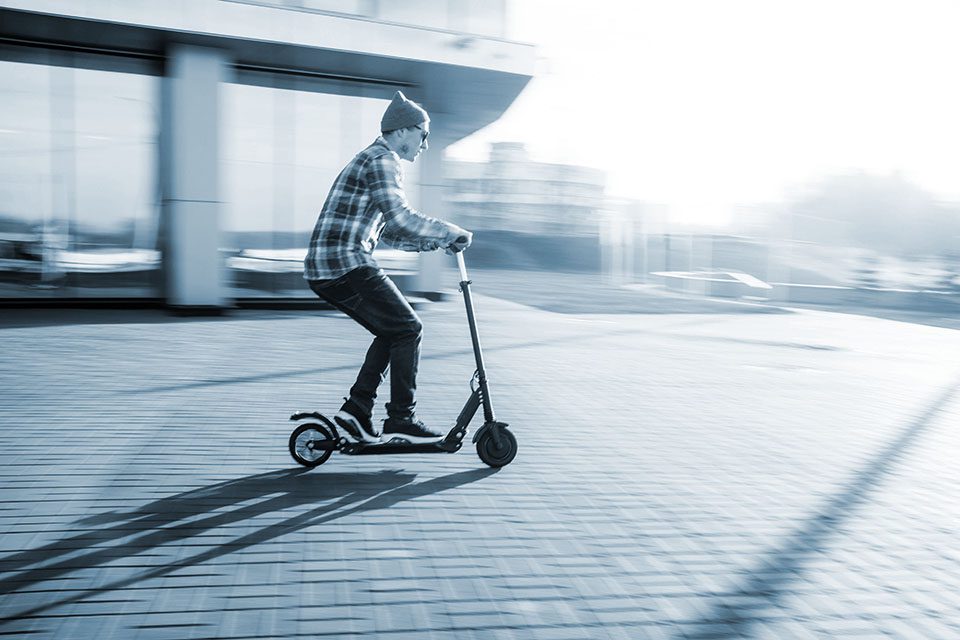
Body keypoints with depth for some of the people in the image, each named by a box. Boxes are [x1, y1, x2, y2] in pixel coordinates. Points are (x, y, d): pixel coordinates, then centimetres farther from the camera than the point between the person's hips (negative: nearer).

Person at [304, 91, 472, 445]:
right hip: (346, 263, -10)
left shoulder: (371, 159, 26)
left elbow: (388, 231, 28)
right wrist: (451, 232, -10)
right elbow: (401, 218, -21)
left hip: (323, 268, 10)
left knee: (392, 330, 16)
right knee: (408, 329, -4)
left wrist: (436, 241, 19)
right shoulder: (382, 159, -7)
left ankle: (357, 408, 13)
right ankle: (401, 419, -1)